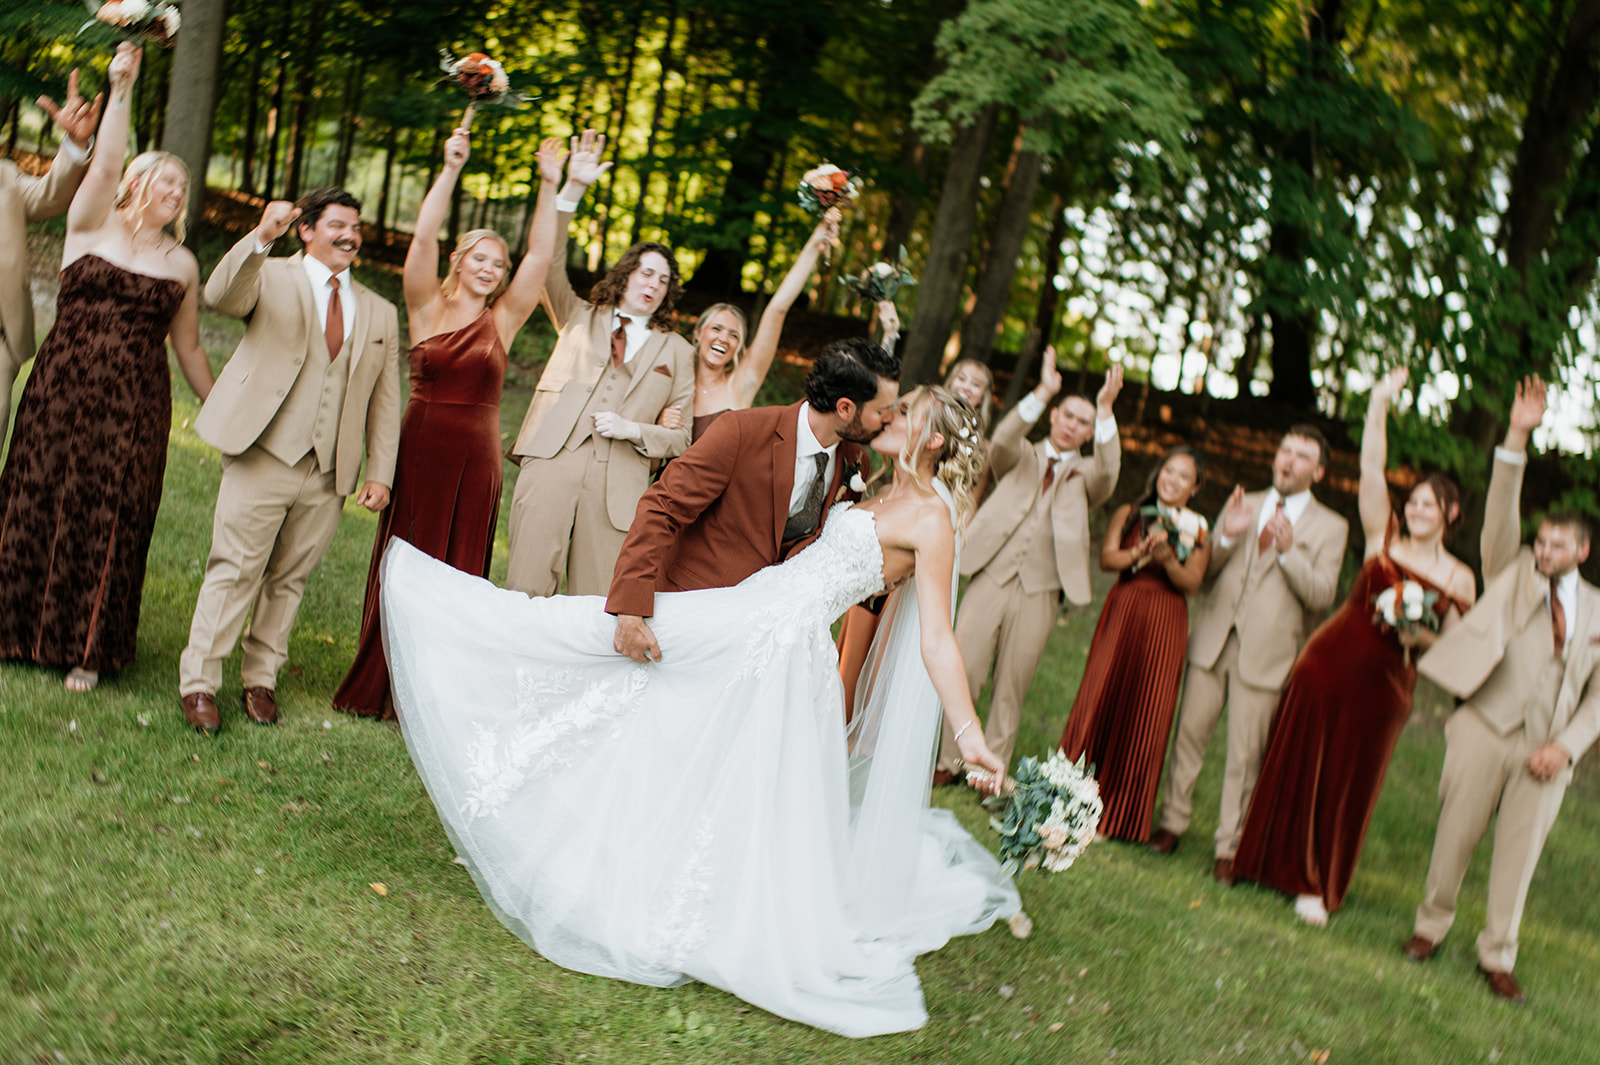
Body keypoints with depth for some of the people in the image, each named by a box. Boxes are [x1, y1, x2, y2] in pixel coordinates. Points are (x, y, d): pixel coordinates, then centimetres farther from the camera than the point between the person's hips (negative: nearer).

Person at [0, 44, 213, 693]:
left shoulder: (182, 264, 10)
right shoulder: (92, 225, 4)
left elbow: (189, 348, 16)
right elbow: (105, 165, -13)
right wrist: (121, 91, -25)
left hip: (134, 408, 1)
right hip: (61, 389, -1)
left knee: (110, 521, 1)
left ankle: (86, 649, 12)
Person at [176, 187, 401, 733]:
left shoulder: (379, 313, 16)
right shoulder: (272, 278, 5)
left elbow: (384, 401, 15)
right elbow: (220, 296, -17)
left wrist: (380, 475, 7)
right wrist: (261, 237, -31)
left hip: (330, 475, 4)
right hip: (263, 458, -4)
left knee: (289, 579, 10)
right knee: (235, 570, -2)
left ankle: (261, 678, 22)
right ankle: (198, 682, 7)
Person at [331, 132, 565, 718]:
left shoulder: (502, 321, 7)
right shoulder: (428, 308, 3)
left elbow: (540, 255, -1)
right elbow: (423, 237, -8)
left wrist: (550, 187, -9)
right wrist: (450, 170, -16)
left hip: (476, 459, 2)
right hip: (421, 450, -2)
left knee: (460, 571, 5)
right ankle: (381, 686, 15)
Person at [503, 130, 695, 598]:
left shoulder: (676, 351, 19)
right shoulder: (579, 318, 20)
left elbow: (683, 435, 15)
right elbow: (549, 265, 4)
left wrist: (635, 431, -5)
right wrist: (571, 190, -7)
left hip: (618, 484, 0)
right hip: (552, 463, 0)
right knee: (526, 590, -8)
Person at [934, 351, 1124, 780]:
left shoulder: (1084, 475, 13)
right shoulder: (1022, 458, 14)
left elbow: (1108, 471, -10)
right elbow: (1003, 441, -9)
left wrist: (1105, 410, -20)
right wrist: (1043, 393, -21)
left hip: (1039, 590, 0)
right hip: (992, 578, 0)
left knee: (1011, 688, 5)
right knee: (961, 672, -2)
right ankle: (948, 761, 13)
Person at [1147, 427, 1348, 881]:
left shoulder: (1330, 527, 4)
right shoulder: (1242, 504, 14)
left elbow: (1322, 595, -5)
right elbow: (1203, 569, 12)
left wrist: (1288, 551, -19)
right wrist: (1225, 537, -8)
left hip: (1266, 651, -3)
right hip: (1212, 638, 3)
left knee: (1245, 754, -1)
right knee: (1189, 733, 5)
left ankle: (1229, 848, 8)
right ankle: (1172, 822, 20)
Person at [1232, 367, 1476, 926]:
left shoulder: (1459, 580, 2)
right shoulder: (1383, 539, 3)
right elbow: (1370, 471, -4)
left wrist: (1418, 636, -13)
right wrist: (1379, 405, -9)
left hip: (1383, 684, 0)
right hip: (1329, 661, 1)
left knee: (1348, 781, 6)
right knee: (1295, 763, 7)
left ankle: (1319, 885, 21)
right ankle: (1279, 860, 26)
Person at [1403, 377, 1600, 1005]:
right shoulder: (1512, 576, 7)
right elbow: (1500, 515, -7)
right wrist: (1517, 439, -18)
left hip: (1547, 750, 2)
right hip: (1486, 730, -1)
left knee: (1519, 853, 5)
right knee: (1455, 835, 4)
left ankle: (1498, 955, 18)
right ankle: (1432, 924, 24)